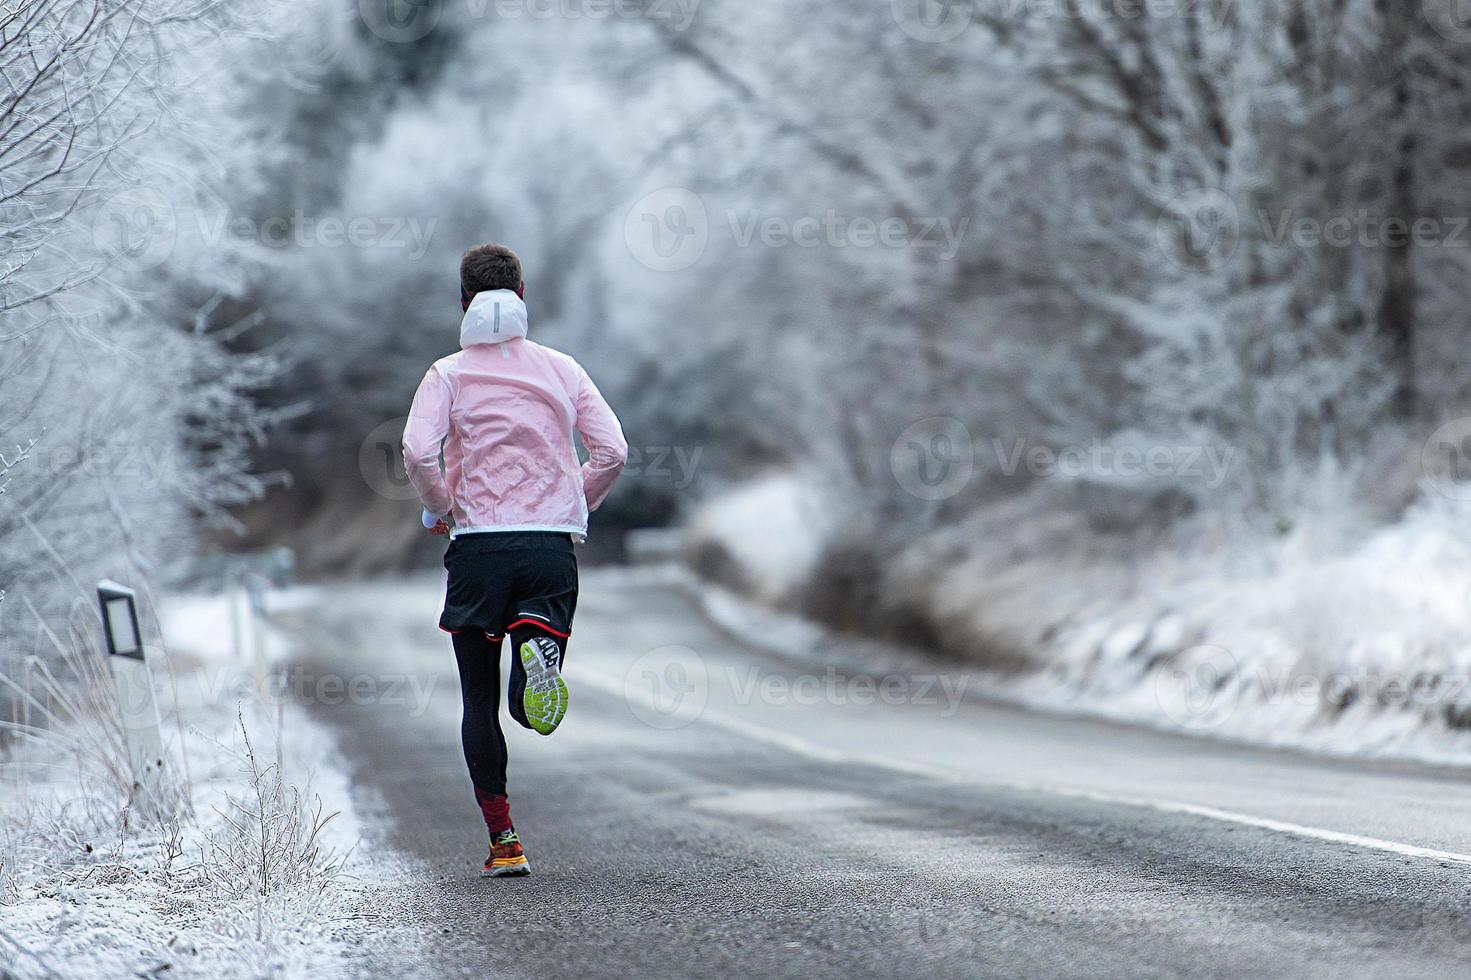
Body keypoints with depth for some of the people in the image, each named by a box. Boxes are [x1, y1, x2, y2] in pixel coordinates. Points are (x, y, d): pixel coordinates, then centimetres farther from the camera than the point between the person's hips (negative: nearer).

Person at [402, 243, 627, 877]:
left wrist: (441, 509, 4)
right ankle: (540, 640, -33)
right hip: (553, 544, 1)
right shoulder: (561, 369, 8)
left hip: (477, 543, -1)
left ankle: (503, 841, 2)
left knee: (480, 701, 10)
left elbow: (416, 454, -14)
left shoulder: (449, 374, 2)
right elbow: (613, 452, -1)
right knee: (528, 708, 2)